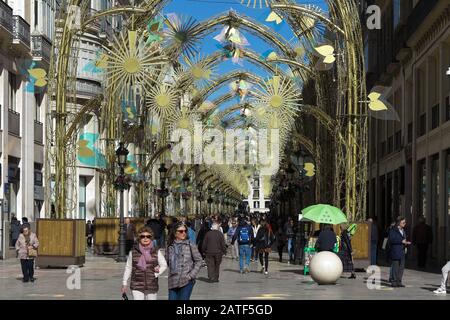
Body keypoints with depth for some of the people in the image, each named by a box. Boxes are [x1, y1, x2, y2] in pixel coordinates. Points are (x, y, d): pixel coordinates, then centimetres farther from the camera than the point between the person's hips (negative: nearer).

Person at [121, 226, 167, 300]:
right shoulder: (133, 252, 1)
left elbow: (164, 265, 7)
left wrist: (156, 274, -8)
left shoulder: (156, 252, 2)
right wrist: (124, 283, 9)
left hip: (152, 287, 2)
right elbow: (128, 268, 7)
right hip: (137, 287, -2)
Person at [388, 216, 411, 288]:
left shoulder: (403, 230, 18)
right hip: (395, 251, -8)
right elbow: (391, 239, -17)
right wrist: (401, 241, -19)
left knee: (401, 267, 5)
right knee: (395, 266, -6)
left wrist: (406, 243, 6)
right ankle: (394, 282, -1)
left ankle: (399, 282, 11)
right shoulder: (393, 230, -8)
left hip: (402, 251, 8)